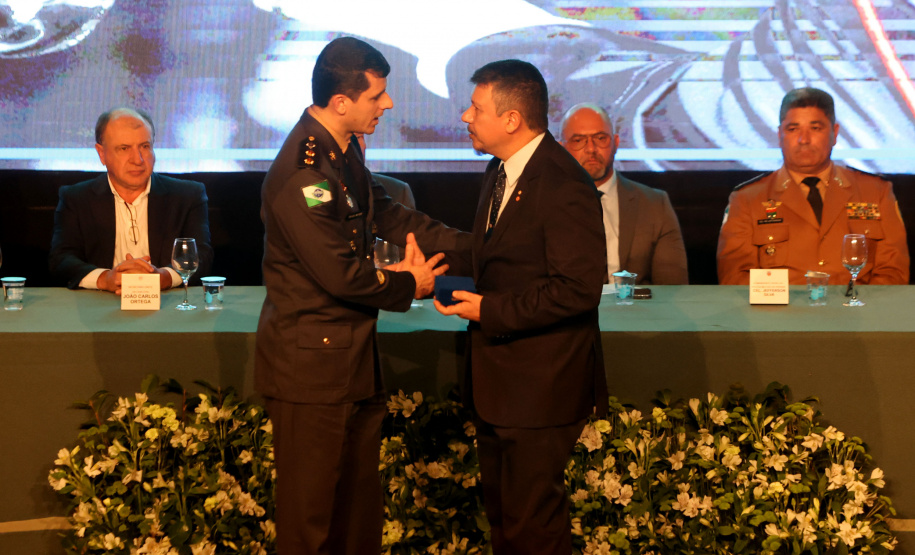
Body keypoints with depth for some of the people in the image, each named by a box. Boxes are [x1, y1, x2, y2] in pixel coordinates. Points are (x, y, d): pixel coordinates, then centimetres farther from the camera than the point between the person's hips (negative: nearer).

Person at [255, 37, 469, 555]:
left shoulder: (343, 151, 7)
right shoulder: (302, 171, -24)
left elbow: (388, 214, 14)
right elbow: (340, 275, -24)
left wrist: (475, 245, 7)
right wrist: (408, 285, -7)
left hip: (355, 356, 10)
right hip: (312, 362, -10)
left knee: (361, 490, 18)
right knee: (311, 504, 2)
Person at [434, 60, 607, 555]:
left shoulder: (564, 186, -20)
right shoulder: (500, 171, 11)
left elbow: (579, 288, -24)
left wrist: (490, 310, -20)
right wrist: (470, 292, 4)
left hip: (541, 384, -10)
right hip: (496, 381, 10)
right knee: (500, 508, 19)